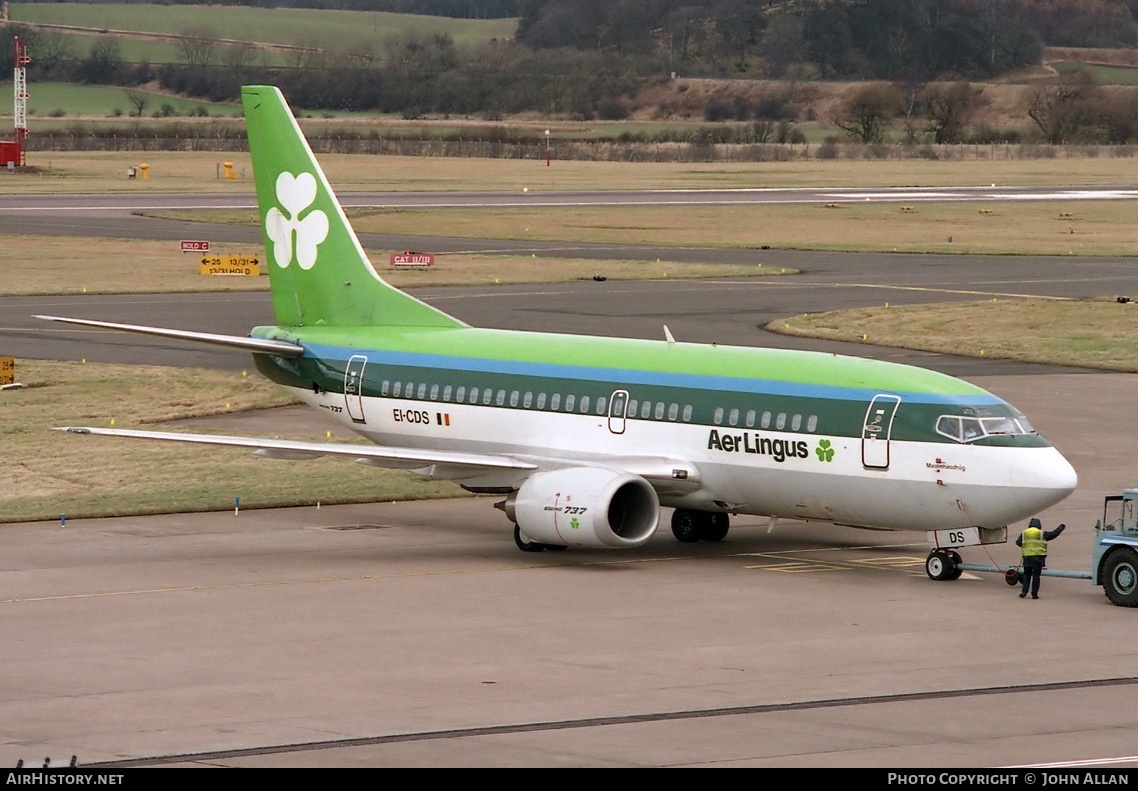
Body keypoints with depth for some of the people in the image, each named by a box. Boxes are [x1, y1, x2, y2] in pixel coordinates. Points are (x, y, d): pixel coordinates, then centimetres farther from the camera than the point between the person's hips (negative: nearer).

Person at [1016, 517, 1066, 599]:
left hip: (1027, 557, 2)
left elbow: (1018, 542, 10)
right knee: (1036, 576, 0)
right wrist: (1061, 527, 21)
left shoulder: (1024, 533, 6)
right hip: (1038, 557, -2)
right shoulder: (1042, 534, -1)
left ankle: (1024, 592, 1)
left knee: (1026, 574, 12)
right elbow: (1054, 534, 5)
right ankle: (1034, 594, 0)